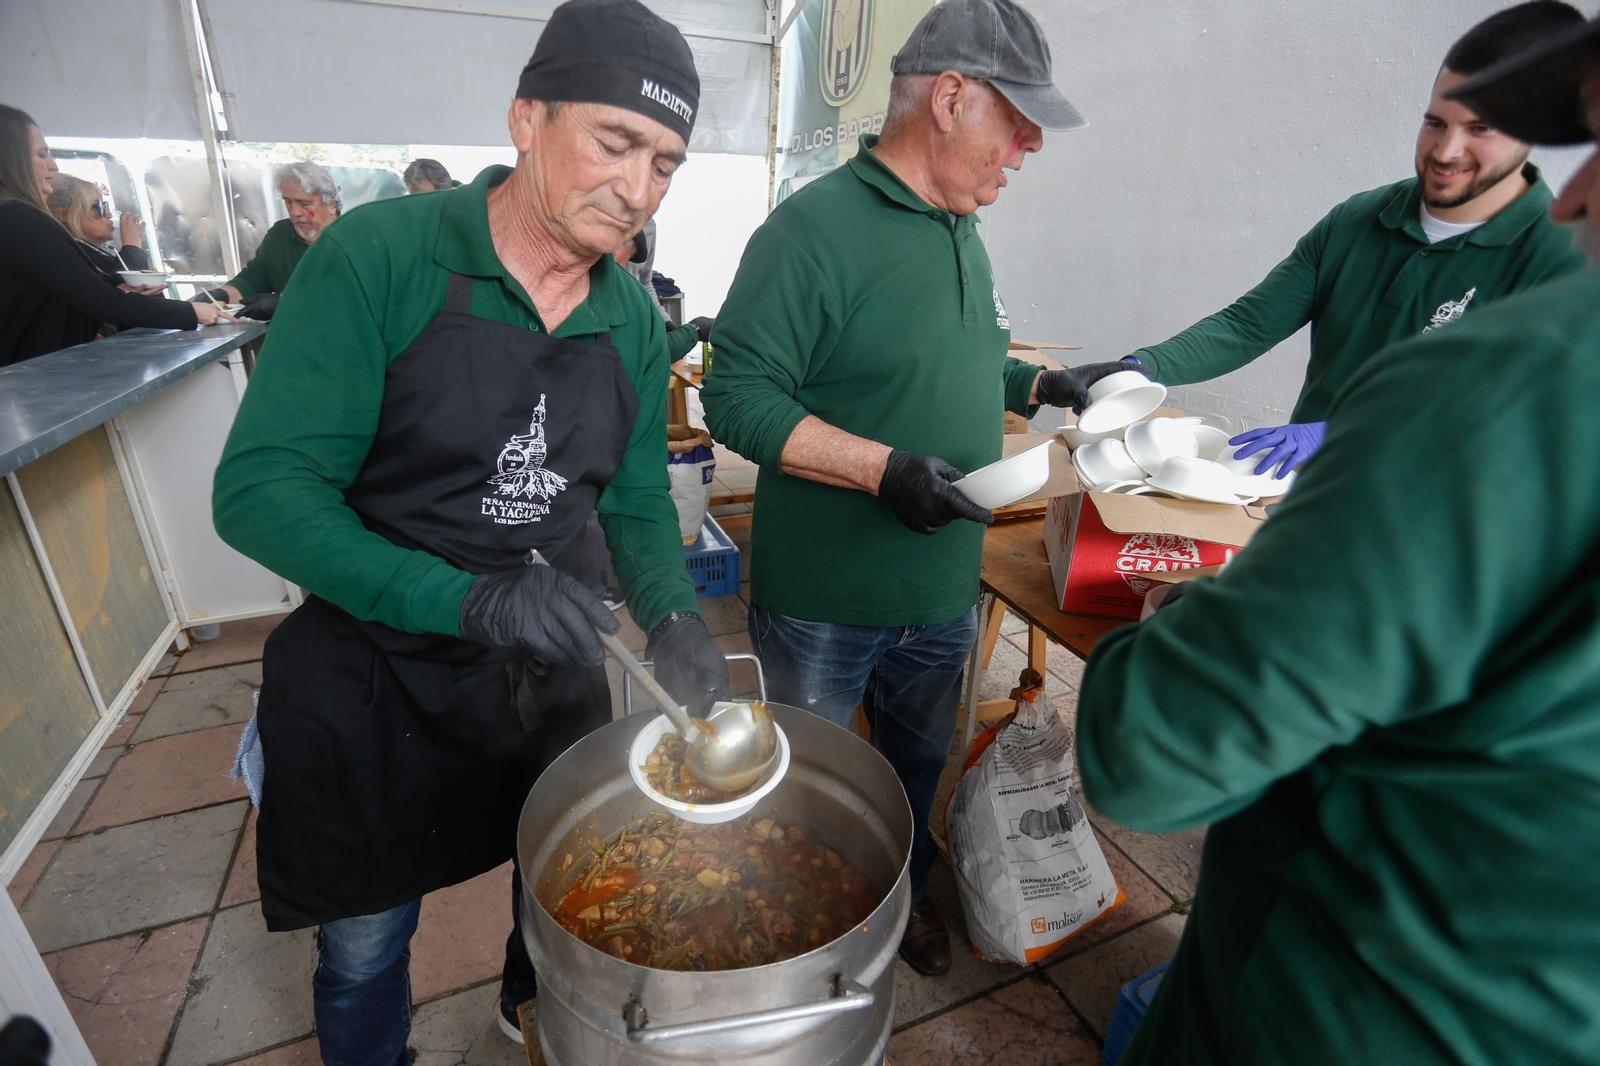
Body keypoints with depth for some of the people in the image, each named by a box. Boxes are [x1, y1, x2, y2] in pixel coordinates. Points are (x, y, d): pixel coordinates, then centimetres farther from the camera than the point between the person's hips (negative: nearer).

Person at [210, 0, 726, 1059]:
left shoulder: (636, 323, -3)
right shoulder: (379, 258, -18)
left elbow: (637, 502, 2)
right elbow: (258, 489, -21)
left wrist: (673, 616, -15)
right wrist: (465, 598, -35)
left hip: (552, 669, 5)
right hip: (377, 675, -4)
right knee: (365, 947, 19)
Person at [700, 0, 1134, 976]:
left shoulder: (964, 233, 9)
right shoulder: (814, 226, -17)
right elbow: (737, 395, -22)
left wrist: (1044, 385, 5)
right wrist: (885, 469, -29)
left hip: (944, 591, 7)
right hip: (824, 602, -7)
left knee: (920, 765, 26)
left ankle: (907, 890, 54)